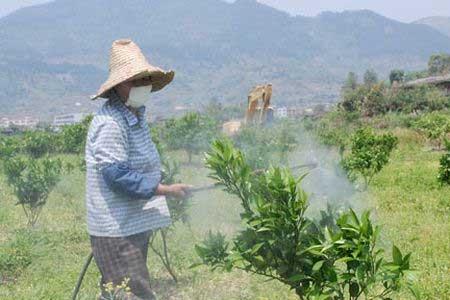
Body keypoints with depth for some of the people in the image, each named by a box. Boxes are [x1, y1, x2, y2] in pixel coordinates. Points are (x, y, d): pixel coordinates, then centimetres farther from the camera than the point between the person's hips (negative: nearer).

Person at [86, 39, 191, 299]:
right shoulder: (110, 123, -19)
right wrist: (166, 190, -23)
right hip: (117, 231, -10)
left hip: (134, 226, 10)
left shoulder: (137, 115, 14)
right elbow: (117, 176, -25)